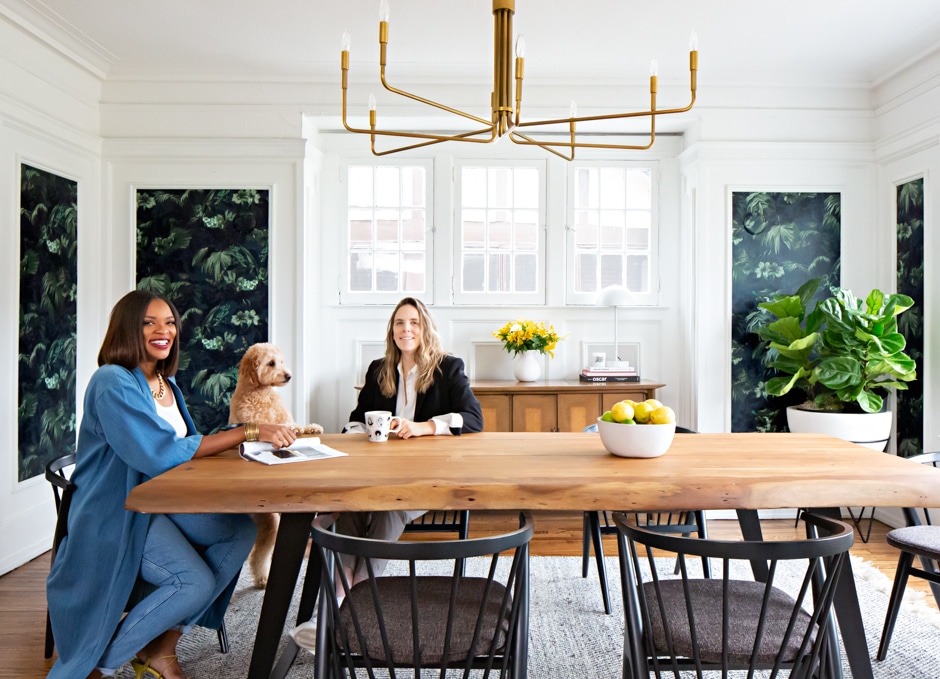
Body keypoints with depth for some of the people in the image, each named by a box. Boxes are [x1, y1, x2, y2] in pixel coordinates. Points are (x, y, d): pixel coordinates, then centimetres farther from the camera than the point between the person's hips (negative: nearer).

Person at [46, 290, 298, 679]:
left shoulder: (167, 383, 11)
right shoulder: (113, 383, -17)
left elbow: (189, 445, 7)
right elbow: (161, 453, -27)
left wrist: (259, 437, -11)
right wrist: (248, 433, -29)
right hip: (117, 514, -8)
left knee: (240, 531, -14)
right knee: (196, 582, -24)